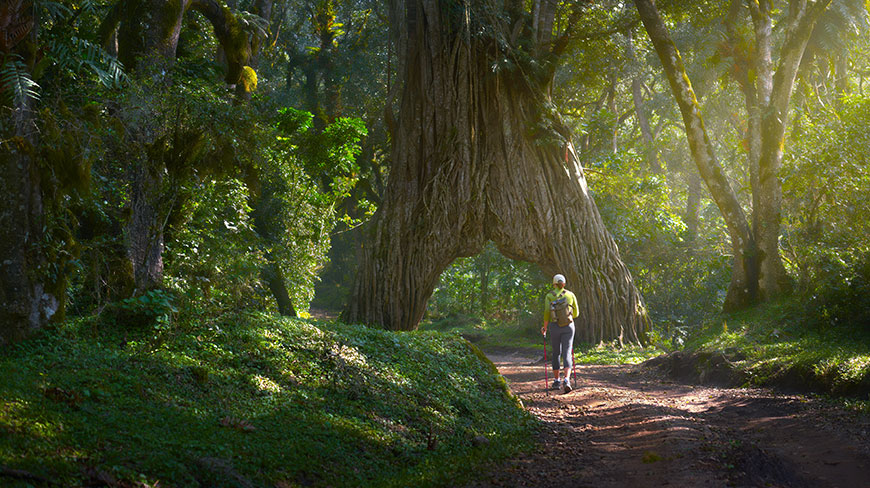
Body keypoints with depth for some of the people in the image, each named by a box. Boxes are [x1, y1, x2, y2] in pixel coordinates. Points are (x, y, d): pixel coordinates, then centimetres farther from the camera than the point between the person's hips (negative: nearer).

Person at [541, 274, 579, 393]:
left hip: (555, 326, 0)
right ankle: (566, 380, -23)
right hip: (568, 326, 0)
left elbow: (547, 313, -8)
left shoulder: (549, 296, 0)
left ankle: (556, 381, 21)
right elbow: (576, 313, 11)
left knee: (556, 353, 16)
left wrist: (545, 327, 4)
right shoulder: (570, 295, 5)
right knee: (567, 354, -4)